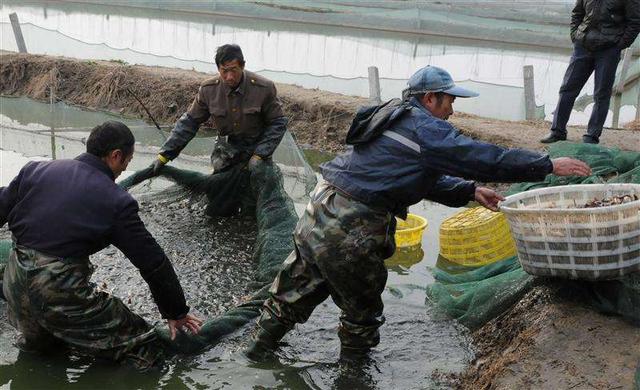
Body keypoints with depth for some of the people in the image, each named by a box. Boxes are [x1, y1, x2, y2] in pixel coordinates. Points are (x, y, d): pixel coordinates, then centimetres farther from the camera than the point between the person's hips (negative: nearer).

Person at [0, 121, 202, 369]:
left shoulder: (36, 170, 7)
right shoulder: (117, 202, -6)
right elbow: (153, 263, -1)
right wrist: (176, 312, 10)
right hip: (61, 292, -7)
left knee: (40, 340, 39)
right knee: (146, 350, -3)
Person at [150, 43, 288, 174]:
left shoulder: (264, 88, -19)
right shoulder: (208, 90, -12)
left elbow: (278, 123, -9)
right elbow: (189, 122, -3)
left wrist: (259, 155, -18)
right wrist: (165, 155, -6)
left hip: (257, 148, -2)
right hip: (226, 149, 2)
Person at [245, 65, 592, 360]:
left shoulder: (394, 119, 19)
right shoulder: (425, 129, -11)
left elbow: (426, 177, 25)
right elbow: (486, 158, -12)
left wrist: (469, 191, 19)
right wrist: (550, 166, -4)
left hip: (318, 213, 9)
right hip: (349, 231, -9)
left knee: (297, 287, 23)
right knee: (362, 305, 14)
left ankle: (261, 343, 36)